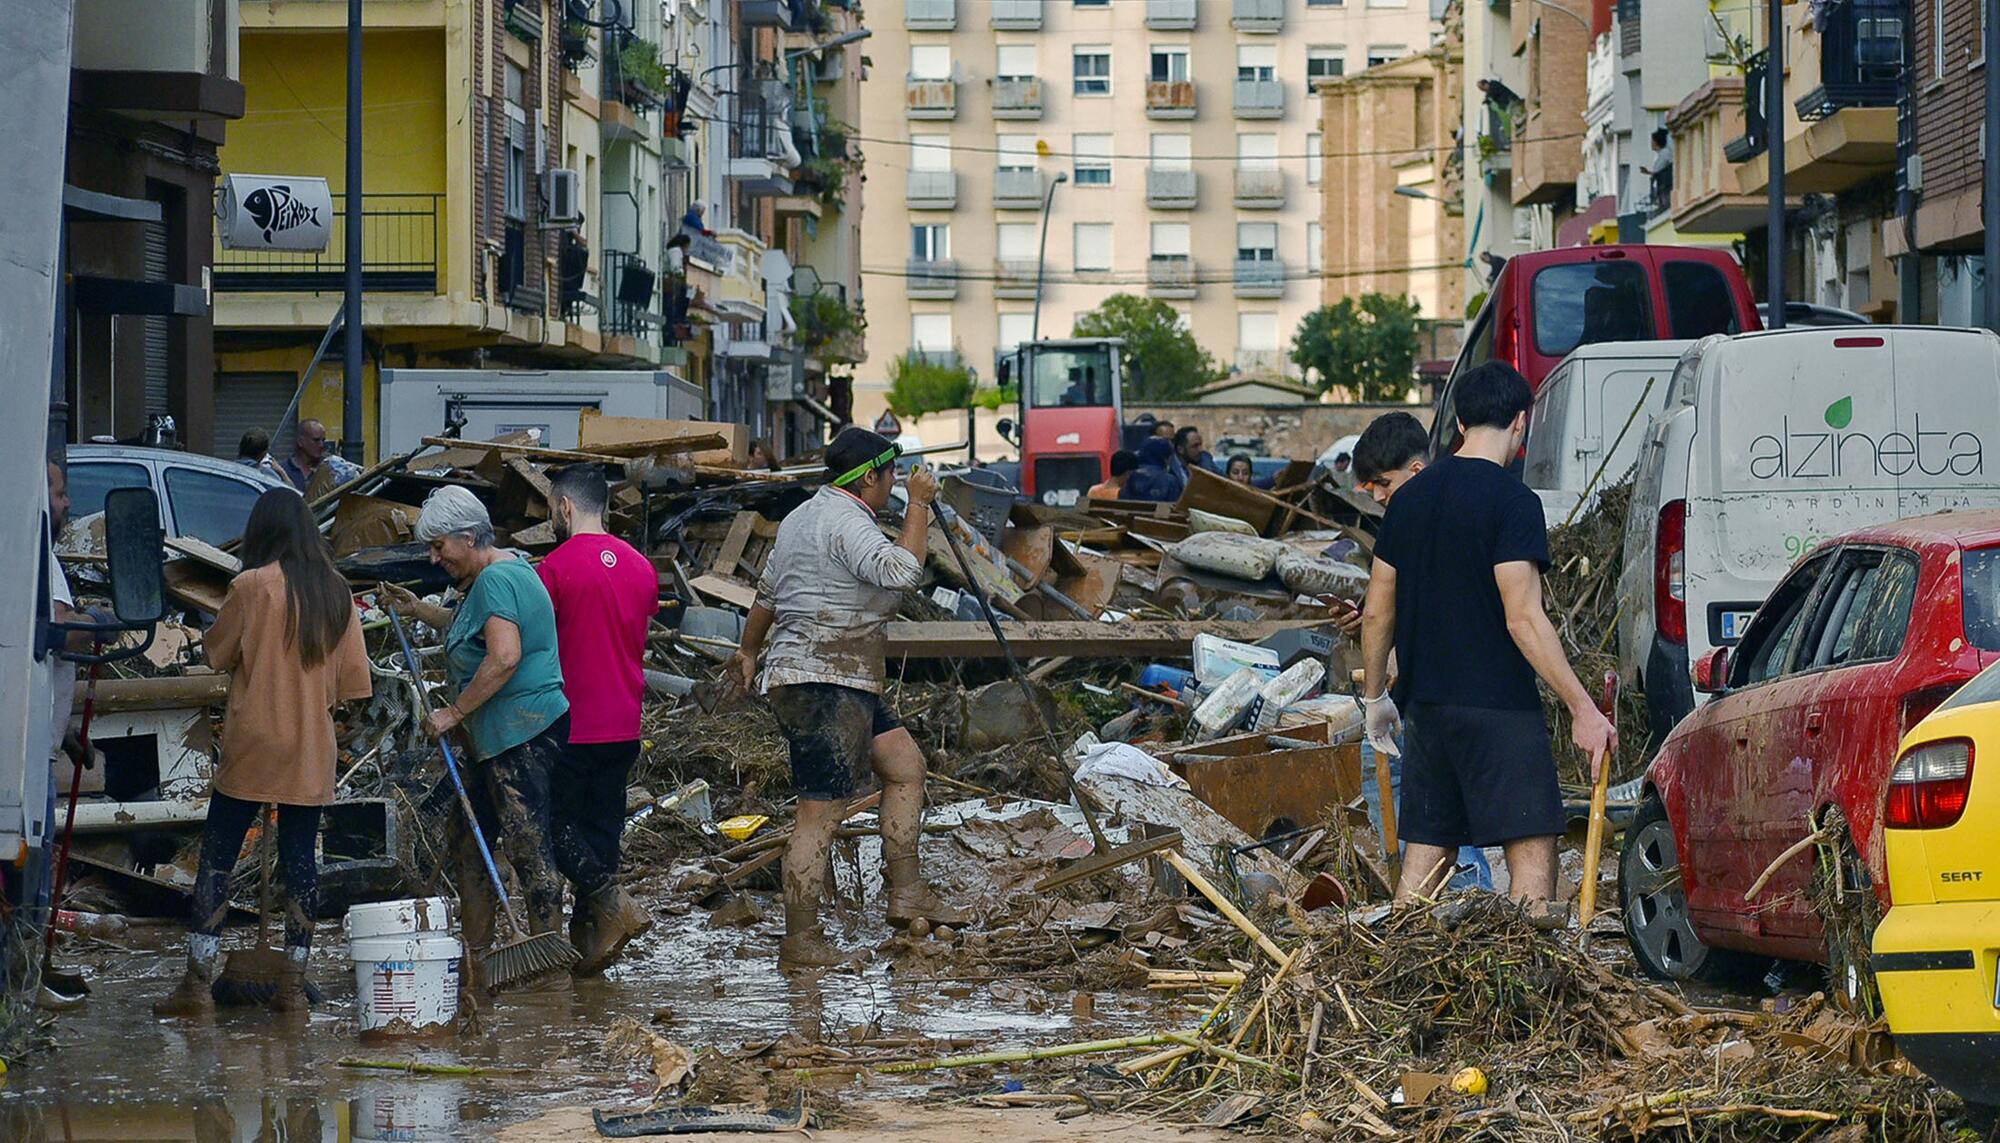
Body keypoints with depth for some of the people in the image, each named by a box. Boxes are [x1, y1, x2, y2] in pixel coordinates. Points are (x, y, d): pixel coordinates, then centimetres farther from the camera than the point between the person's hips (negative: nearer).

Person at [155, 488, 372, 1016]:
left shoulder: (252, 587, -10)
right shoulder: (337, 592, 4)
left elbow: (217, 652, 2)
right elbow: (353, 675, 8)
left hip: (253, 743, -4)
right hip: (312, 751, 4)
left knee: (216, 859, 0)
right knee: (300, 860, 7)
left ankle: (198, 980, -4)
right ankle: (294, 982, 6)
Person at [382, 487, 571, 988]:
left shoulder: (497, 579, -16)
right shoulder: (493, 575, 18)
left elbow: (505, 656, -28)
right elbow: (471, 628, 38)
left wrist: (455, 712, -22)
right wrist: (420, 610, 30)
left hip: (523, 733, -12)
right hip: (498, 737, 12)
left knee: (528, 847, -9)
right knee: (469, 839, 15)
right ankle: (475, 961, 22)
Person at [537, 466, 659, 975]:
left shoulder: (556, 567, -13)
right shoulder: (641, 567, 8)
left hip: (569, 723, -6)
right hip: (623, 723, 6)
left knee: (556, 823, 3)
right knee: (601, 822, 12)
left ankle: (611, 899, -15)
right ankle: (587, 939, 13)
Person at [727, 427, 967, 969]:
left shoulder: (803, 517, 18)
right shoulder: (846, 523, -15)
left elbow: (766, 594, 28)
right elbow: (901, 573, -29)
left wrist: (748, 652, 41)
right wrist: (919, 504, -19)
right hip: (824, 686, -11)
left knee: (905, 763, 15)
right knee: (821, 812, -9)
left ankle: (906, 893, 17)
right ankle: (799, 940, -8)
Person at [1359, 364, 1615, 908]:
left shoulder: (1410, 496, 10)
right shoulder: (1512, 501, -11)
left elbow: (1377, 610, 14)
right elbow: (1524, 619, -18)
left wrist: (1375, 696, 26)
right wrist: (1582, 709, -17)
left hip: (1427, 704, 7)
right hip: (1498, 703, -7)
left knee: (1425, 853, 11)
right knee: (1532, 851, -6)